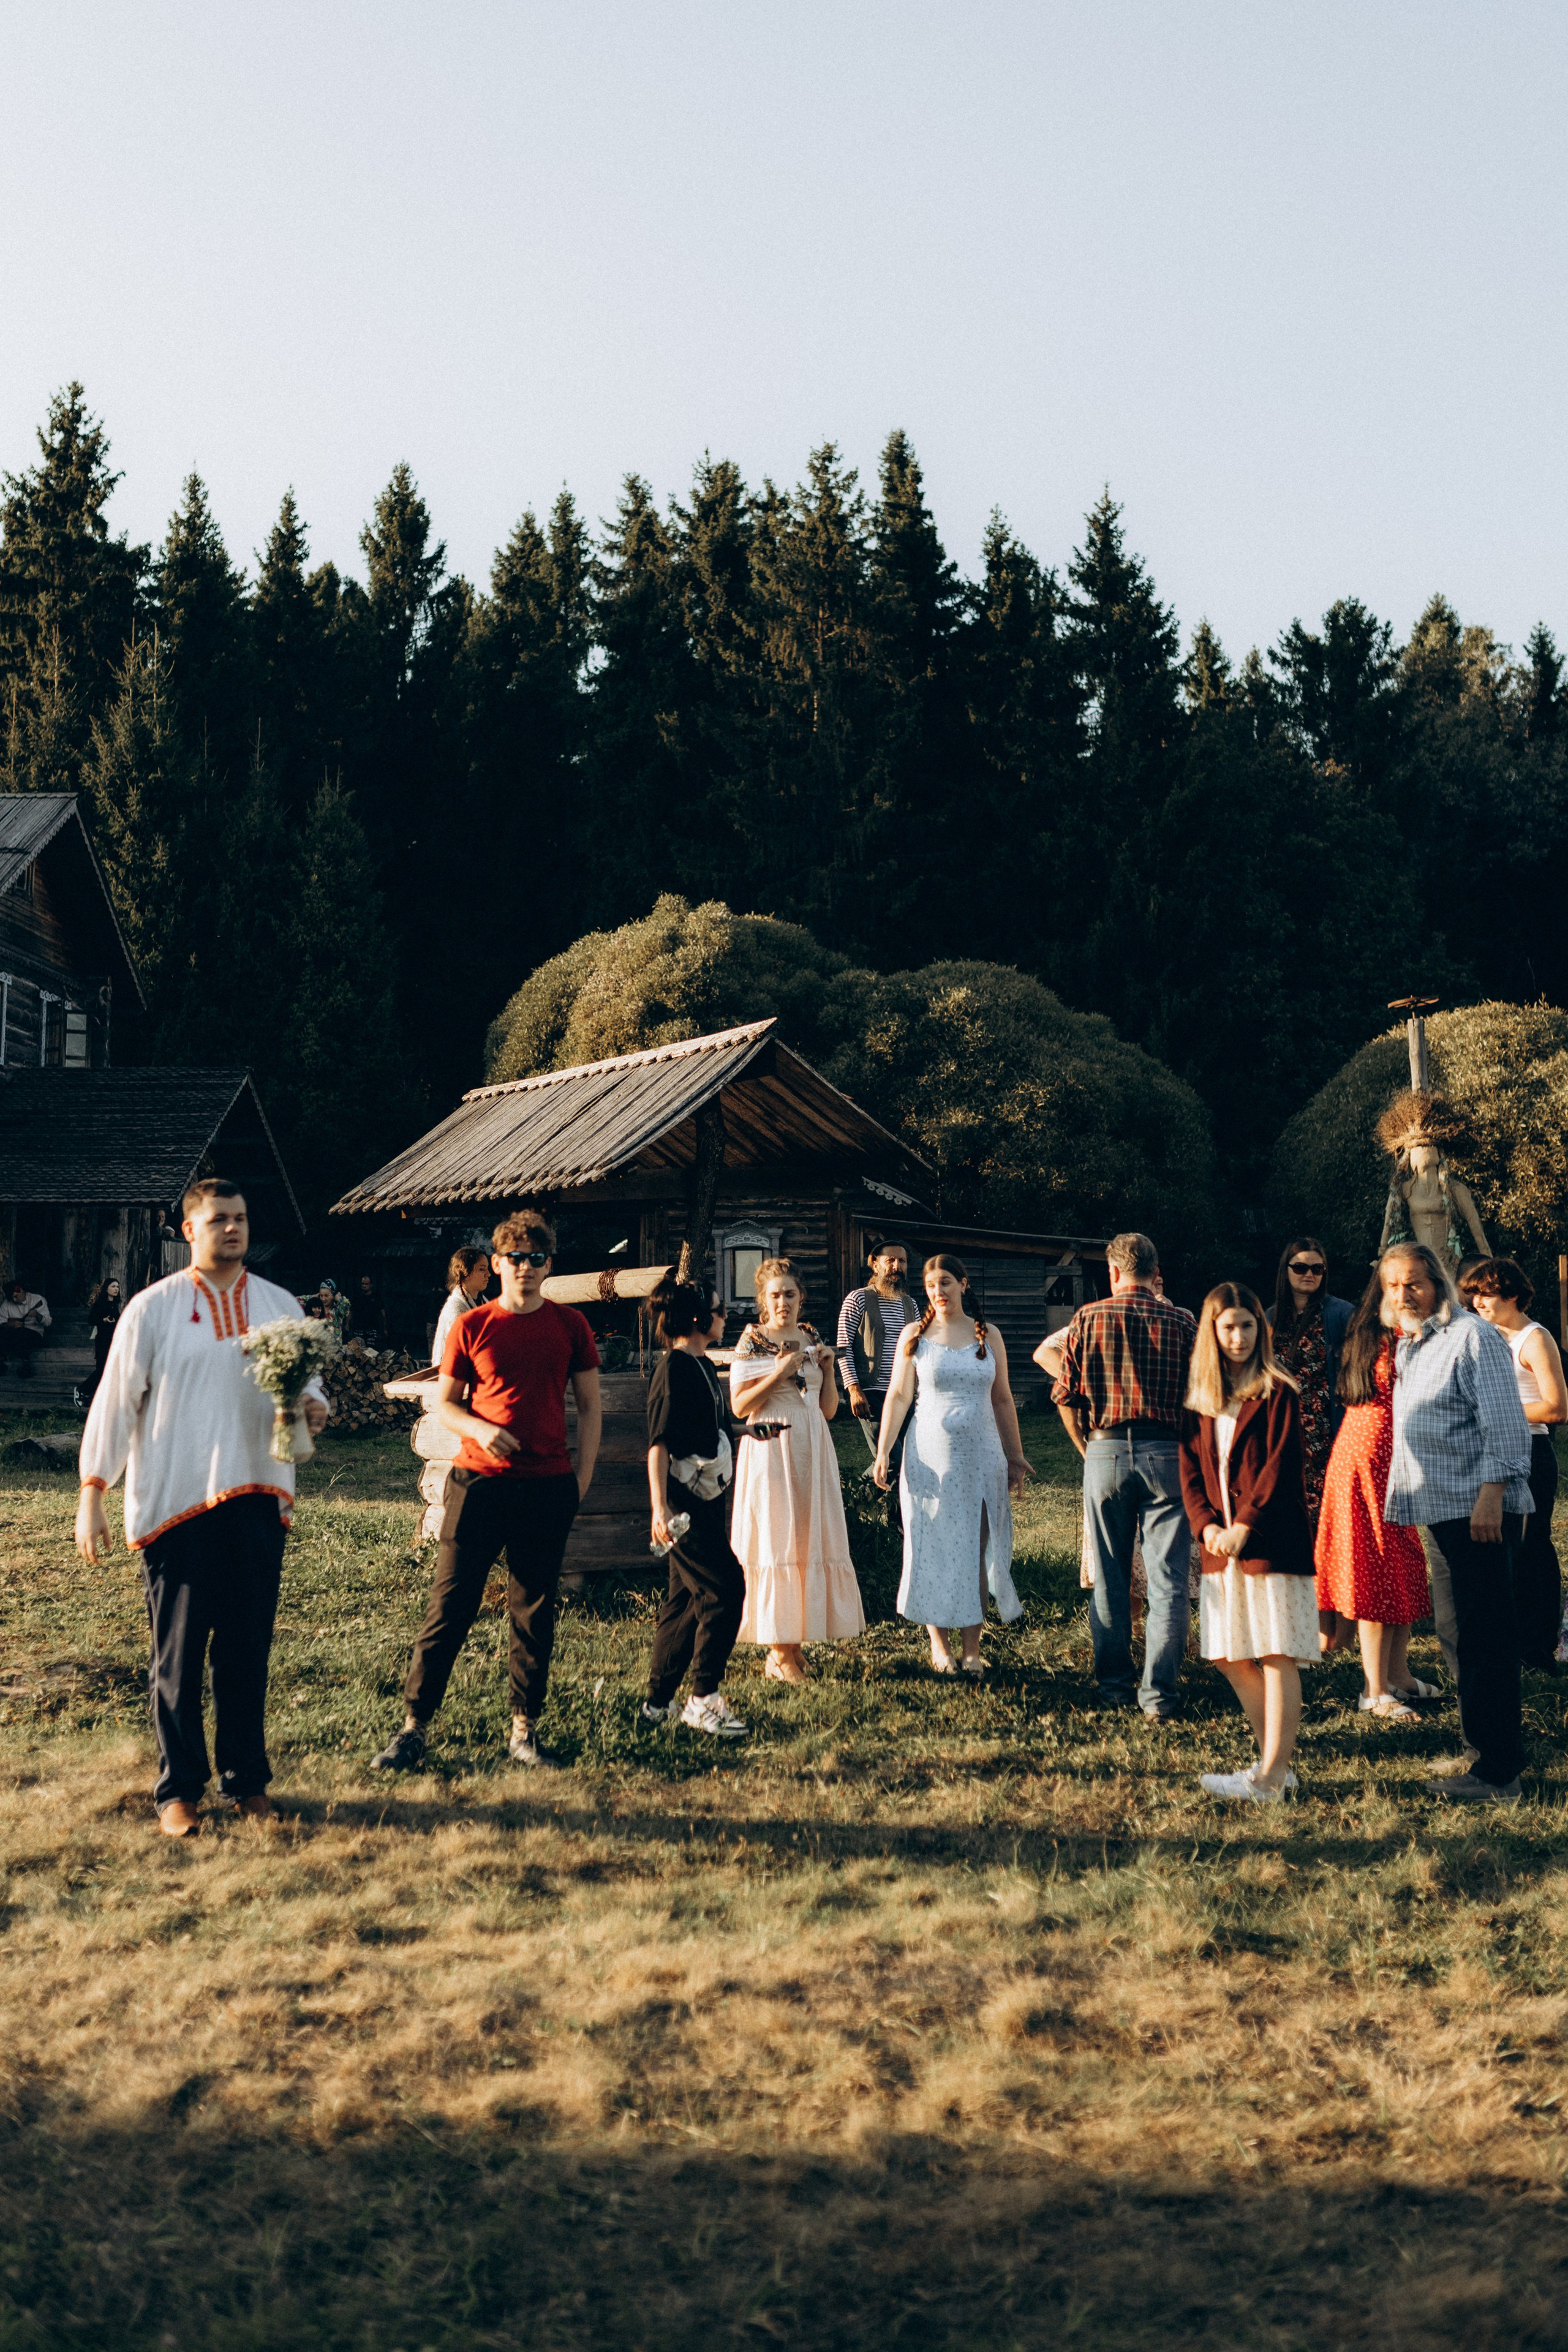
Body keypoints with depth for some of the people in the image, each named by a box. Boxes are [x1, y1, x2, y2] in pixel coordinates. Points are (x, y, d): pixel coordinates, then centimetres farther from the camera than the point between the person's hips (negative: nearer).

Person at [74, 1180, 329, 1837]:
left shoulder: (279, 1306, 11)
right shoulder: (153, 1309, 0)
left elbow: (309, 1386, 16)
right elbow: (115, 1402, 1)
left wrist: (314, 1409, -9)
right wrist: (92, 1495, -3)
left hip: (256, 1498, 3)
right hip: (174, 1503, -3)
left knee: (248, 1648, 7)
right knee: (178, 1653, 1)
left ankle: (246, 1781, 18)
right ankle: (178, 1789, 11)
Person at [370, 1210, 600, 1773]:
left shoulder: (570, 1326, 6)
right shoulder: (471, 1327, 2)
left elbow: (589, 1406, 11)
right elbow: (443, 1403, 6)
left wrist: (583, 1474, 4)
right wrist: (479, 1429, -14)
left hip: (548, 1488, 1)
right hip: (480, 1482, -1)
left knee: (534, 1614, 8)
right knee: (449, 1607, -2)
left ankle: (525, 1731, 17)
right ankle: (414, 1729, 4)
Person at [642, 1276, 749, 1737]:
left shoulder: (702, 1366, 15)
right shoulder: (675, 1367, -14)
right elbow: (659, 1442, -19)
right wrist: (660, 1507, -25)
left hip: (706, 1497, 10)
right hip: (683, 1499, -10)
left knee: (686, 1598, 10)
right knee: (725, 1588, -11)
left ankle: (658, 1701, 16)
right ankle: (704, 1699, -5)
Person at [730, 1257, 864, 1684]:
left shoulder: (812, 1341, 12)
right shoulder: (752, 1342, -3)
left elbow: (829, 1409, 14)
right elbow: (740, 1406, -10)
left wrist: (827, 1368, 0)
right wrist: (780, 1372, -15)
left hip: (813, 1451, 6)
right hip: (771, 1450, -5)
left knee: (812, 1541, 4)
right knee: (776, 1542, -6)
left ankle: (795, 1639, 13)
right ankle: (780, 1653, -1)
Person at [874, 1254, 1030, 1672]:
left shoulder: (988, 1335, 8)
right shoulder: (915, 1335, 3)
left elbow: (1003, 1400, 12)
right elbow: (898, 1397, 1)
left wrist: (1015, 1456, 12)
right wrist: (883, 1451, -8)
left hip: (981, 1457, 1)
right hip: (931, 1457, -1)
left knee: (976, 1551, 2)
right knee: (933, 1549, 0)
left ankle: (972, 1648, 7)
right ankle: (939, 1644, 10)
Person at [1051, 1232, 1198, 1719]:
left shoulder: (1088, 1318, 1)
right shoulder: (1182, 1322, 0)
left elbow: (1066, 1397, 2)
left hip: (1105, 1450, 1)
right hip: (1166, 1453, -1)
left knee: (1110, 1578, 12)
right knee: (1168, 1579, 2)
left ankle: (1115, 1683, 20)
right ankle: (1159, 1692, -1)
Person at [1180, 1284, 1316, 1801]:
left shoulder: (1277, 1393, -4)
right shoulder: (1199, 1399, 12)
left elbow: (1280, 1469, -9)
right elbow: (1190, 1471, 9)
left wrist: (1245, 1528, -15)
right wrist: (1208, 1526, -6)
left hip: (1272, 1541, -6)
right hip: (1221, 1545, 6)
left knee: (1277, 1657, -6)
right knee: (1232, 1658, 8)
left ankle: (1269, 1781, -6)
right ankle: (1274, 1763, 18)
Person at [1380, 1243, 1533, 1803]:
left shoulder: (1471, 1337, -10)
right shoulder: (1409, 1346, 18)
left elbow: (1505, 1423, -16)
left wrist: (1491, 1494, -22)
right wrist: (1402, 1498, 21)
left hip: (1479, 1510, -10)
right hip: (1441, 1509, 10)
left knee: (1483, 1637, -8)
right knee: (1454, 1631, 14)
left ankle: (1497, 1772, -5)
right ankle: (1479, 1750, 25)